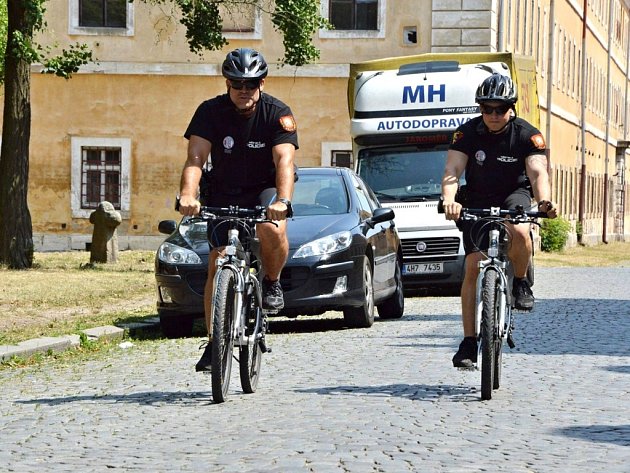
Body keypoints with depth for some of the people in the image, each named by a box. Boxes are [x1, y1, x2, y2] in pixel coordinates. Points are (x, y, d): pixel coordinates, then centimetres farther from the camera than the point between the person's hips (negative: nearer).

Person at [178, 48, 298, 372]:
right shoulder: (211, 111, -14)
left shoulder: (278, 114, -17)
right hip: (223, 193, 2)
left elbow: (284, 160, -29)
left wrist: (282, 201, -48)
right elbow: (195, 159, -24)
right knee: (217, 264, -9)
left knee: (273, 230, -34)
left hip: (265, 190, -2)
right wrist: (187, 196, -43)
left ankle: (272, 281, -3)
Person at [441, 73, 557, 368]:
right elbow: (452, 171, -21)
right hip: (477, 201, 1)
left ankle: (520, 282, -5)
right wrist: (450, 200, -42)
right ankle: (469, 342, -6)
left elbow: (538, 173, -25)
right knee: (473, 267, -11)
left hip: (514, 195, -1)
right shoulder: (467, 133, -12)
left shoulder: (527, 135, -14)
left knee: (519, 232, -36)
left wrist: (544, 201, -46)